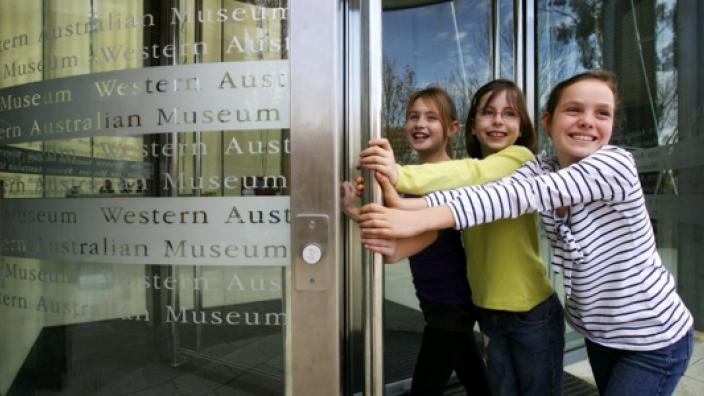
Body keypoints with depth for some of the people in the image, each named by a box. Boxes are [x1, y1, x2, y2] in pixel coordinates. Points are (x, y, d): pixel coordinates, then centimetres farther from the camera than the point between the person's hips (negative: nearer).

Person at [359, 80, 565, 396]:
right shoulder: (467, 177, 6)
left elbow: (475, 173, -34)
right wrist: (394, 202, -33)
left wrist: (400, 176, -49)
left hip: (532, 310, -5)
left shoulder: (521, 158, -12)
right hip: (488, 310, 5)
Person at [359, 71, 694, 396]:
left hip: (654, 337, -5)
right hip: (598, 330, 6)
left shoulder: (616, 165, -25)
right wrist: (402, 205, -43)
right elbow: (499, 189, -26)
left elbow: (522, 196, -37)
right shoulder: (543, 169, -7)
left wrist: (419, 220, -45)